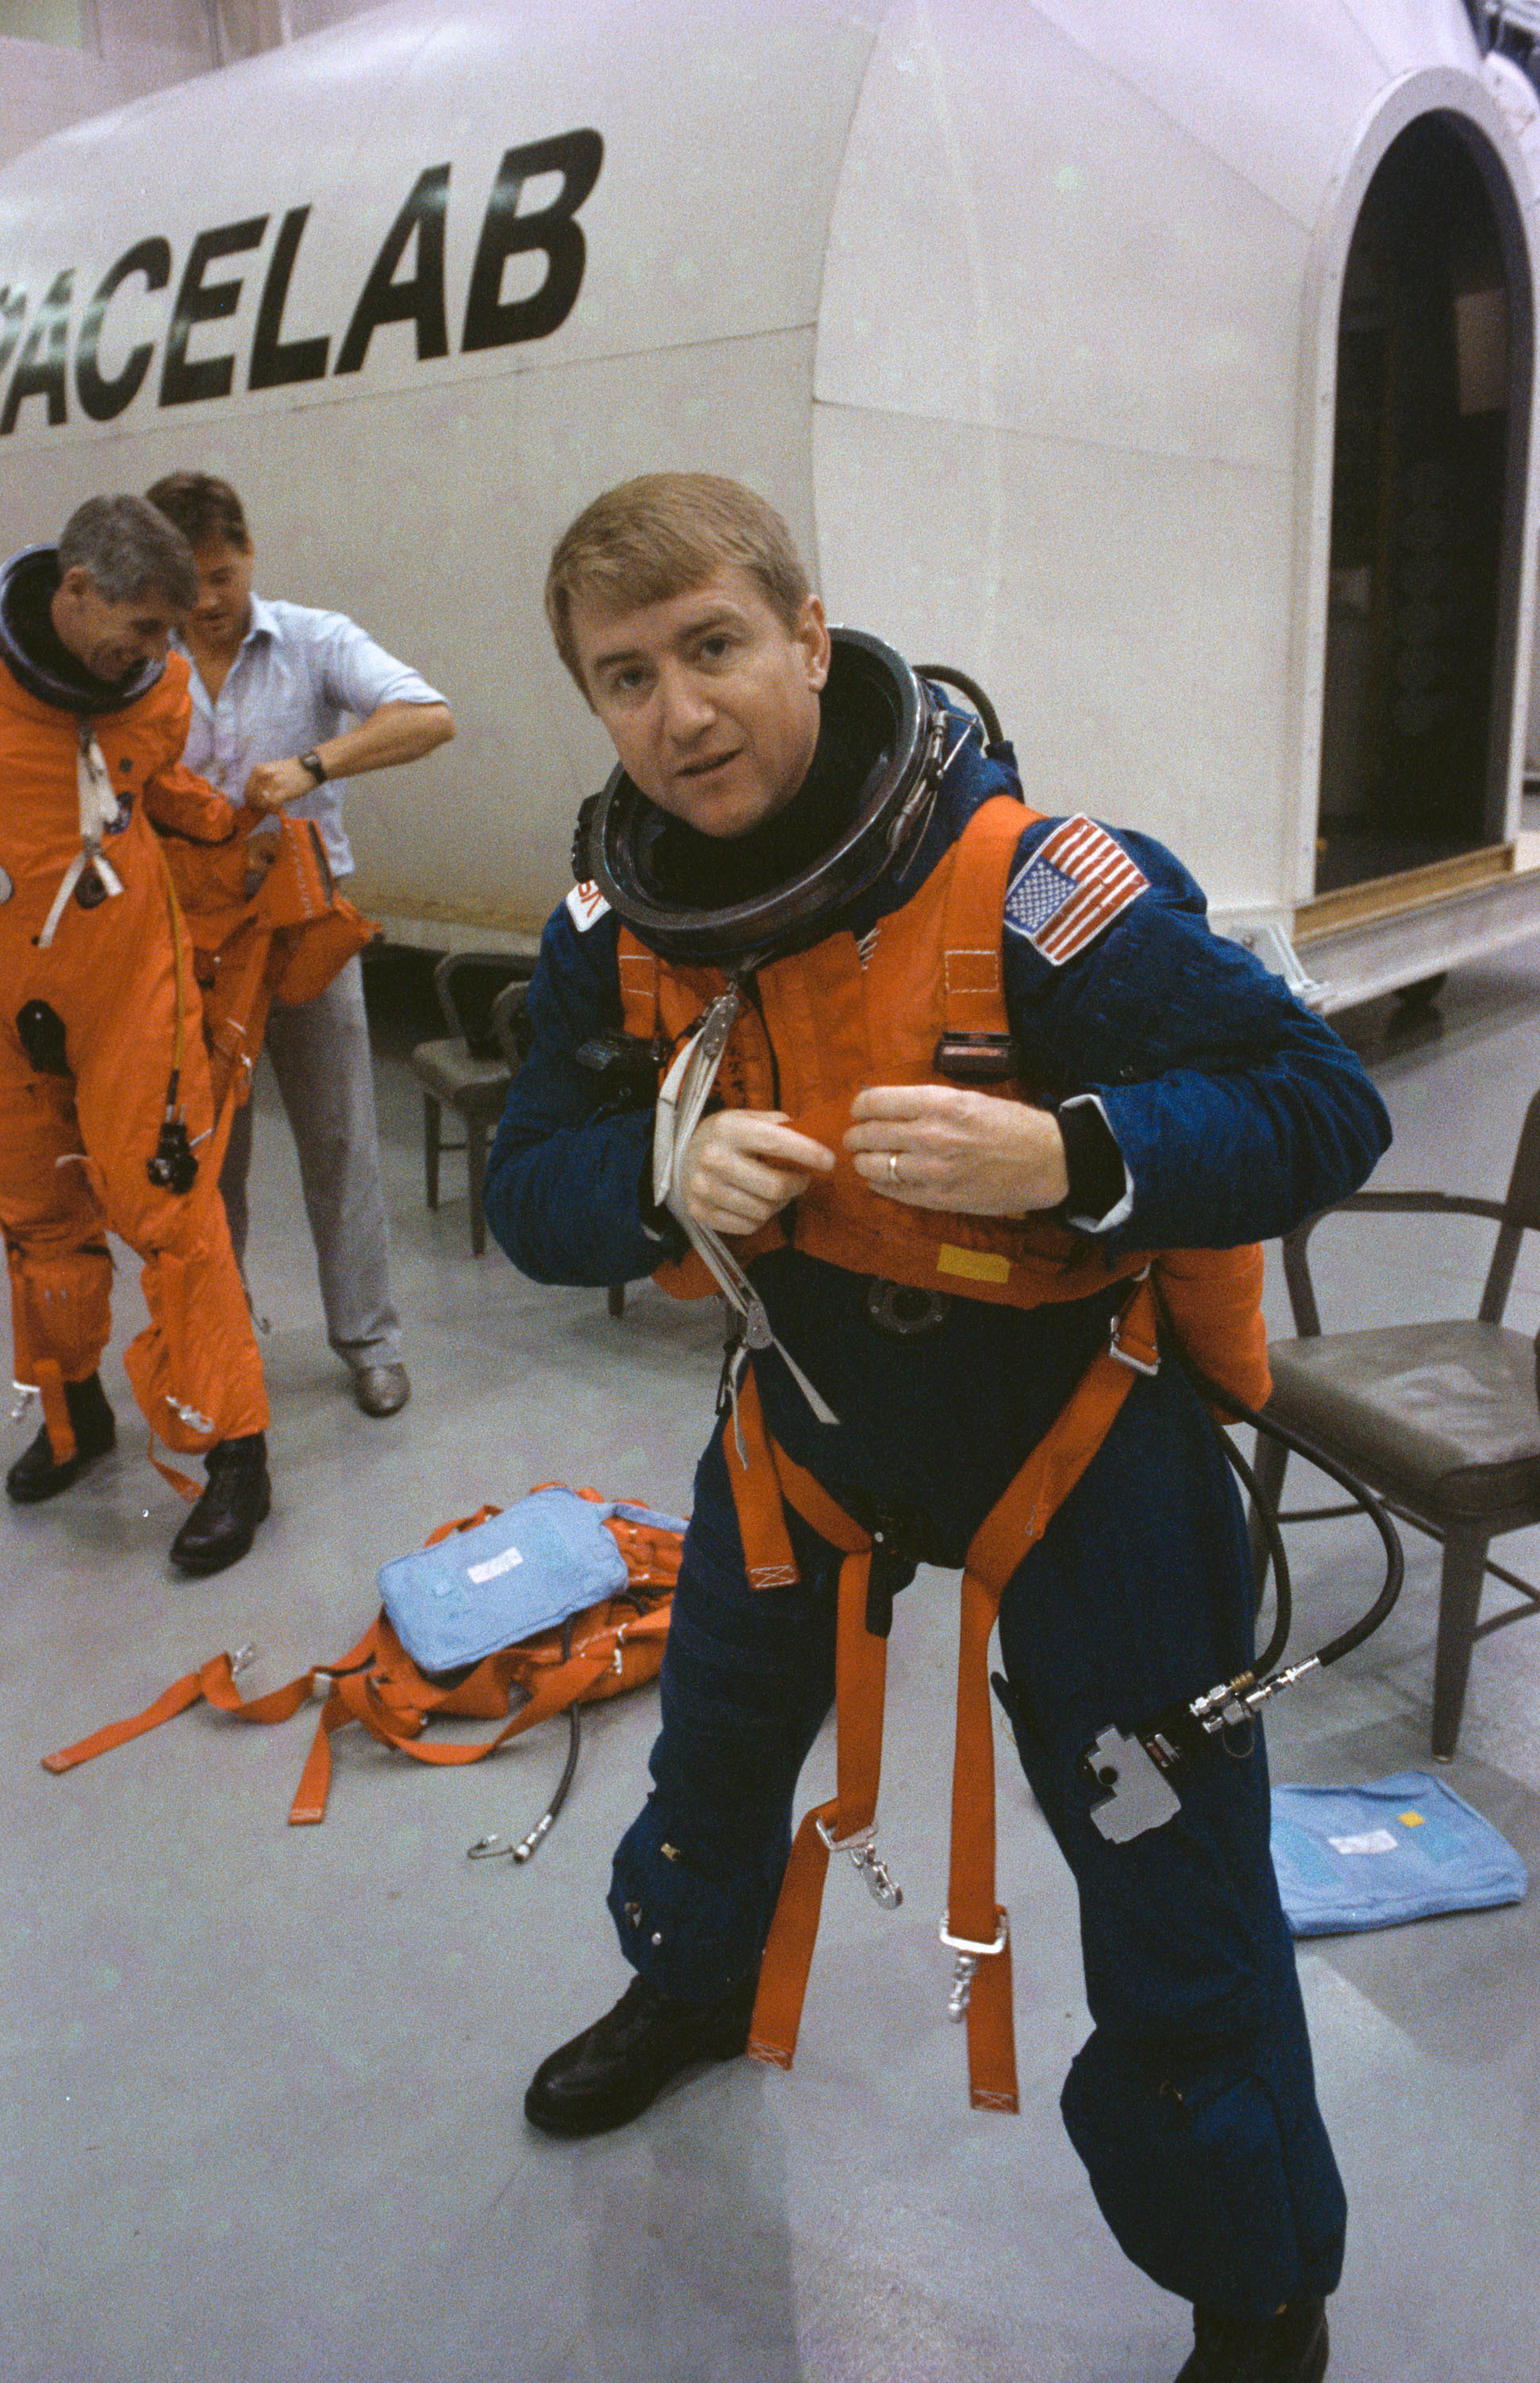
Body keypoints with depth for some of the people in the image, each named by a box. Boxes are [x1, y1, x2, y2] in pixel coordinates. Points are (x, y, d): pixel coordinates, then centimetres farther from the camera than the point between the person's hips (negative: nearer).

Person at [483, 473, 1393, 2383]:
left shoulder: (1034, 886, -30)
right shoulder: (617, 921, -11)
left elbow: (1324, 1109, -26)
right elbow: (529, 1194, -7)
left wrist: (1072, 1158, -43)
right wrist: (662, 1174, -30)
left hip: (1074, 1436, -5)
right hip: (807, 1414, 6)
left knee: (1176, 1901, 4)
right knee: (716, 1740, 28)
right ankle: (696, 1980, 62)